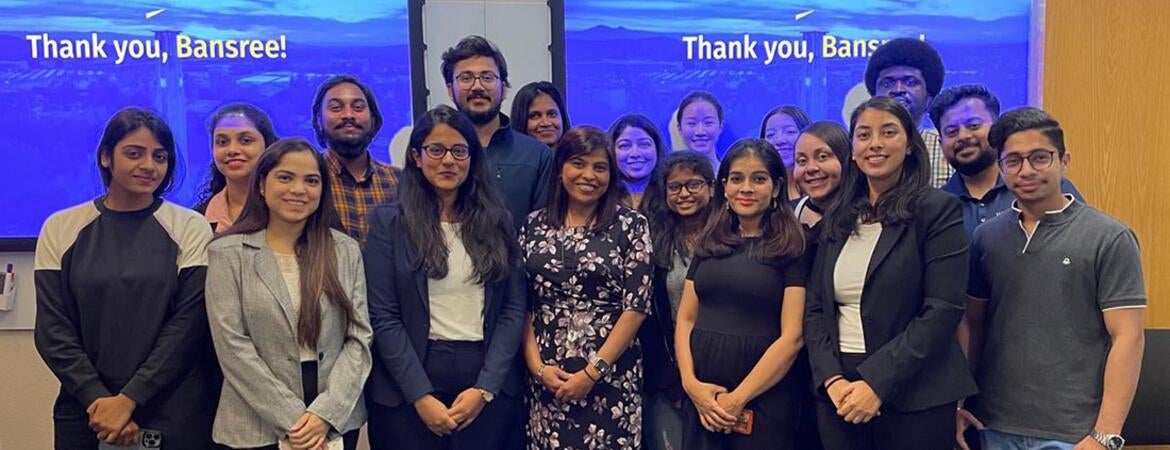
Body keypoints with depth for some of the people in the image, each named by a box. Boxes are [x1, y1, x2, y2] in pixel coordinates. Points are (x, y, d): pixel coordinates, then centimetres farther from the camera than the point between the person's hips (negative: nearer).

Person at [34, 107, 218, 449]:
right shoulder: (60, 229, 3)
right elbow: (53, 329, -1)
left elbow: (189, 324, -8)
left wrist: (129, 400, -13)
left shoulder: (191, 228, -3)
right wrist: (97, 400, -11)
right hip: (86, 412, 2)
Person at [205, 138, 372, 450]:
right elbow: (232, 346, -9)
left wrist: (326, 413, -12)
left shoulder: (346, 251, 3)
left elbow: (360, 338, -1)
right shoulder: (228, 253, -3)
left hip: (337, 421, 2)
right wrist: (291, 420, -13)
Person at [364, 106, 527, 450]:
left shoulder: (496, 220, 5)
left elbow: (514, 309, 1)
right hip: (407, 390, -2)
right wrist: (421, 396, -12)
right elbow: (383, 317, -6)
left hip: (489, 386, 2)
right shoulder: (389, 221, 0)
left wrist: (485, 388, -8)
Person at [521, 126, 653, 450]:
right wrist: (538, 366, -6)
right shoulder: (534, 225, 5)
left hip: (610, 376, -2)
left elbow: (637, 306, -8)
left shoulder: (631, 226, -4)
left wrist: (592, 372, -11)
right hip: (547, 378, 2)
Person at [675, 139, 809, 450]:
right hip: (702, 396, 4)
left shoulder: (793, 248, -5)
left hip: (764, 397, -4)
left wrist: (739, 398, -14)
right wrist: (690, 383, -8)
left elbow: (792, 337, -11)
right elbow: (685, 319, 7)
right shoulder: (709, 242, 8)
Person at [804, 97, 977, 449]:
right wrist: (832, 379, -9)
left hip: (913, 397, -4)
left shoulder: (939, 209, -5)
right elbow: (815, 309, 6)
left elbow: (943, 310, -13)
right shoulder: (836, 219, 9)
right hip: (837, 395, 4)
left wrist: (877, 383, -18)